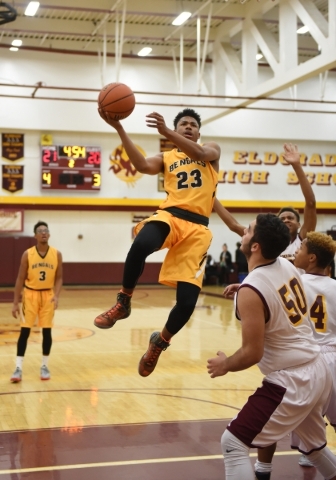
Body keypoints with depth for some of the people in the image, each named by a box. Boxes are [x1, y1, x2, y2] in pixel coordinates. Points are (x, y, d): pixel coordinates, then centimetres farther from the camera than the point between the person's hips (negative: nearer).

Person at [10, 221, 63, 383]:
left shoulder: (56, 254, -3)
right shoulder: (27, 254, -6)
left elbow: (58, 278, 1)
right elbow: (20, 279, -2)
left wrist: (56, 296, -15)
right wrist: (15, 302, -5)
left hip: (48, 295, 1)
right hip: (30, 295, -1)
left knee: (47, 331, 3)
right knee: (25, 331, -4)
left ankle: (44, 366, 17)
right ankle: (18, 368, 1)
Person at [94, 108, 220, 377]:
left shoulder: (213, 150, 19)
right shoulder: (166, 158, 20)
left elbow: (199, 154, -7)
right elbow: (143, 166, -3)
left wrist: (166, 131, -20)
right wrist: (119, 129, -12)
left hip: (198, 228, 0)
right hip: (170, 216, 0)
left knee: (187, 301, -10)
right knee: (141, 244, -39)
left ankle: (160, 342, 21)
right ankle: (123, 303, -15)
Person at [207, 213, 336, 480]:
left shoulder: (251, 291, -22)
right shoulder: (288, 266, 0)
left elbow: (252, 354, -20)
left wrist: (225, 365, -3)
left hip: (291, 382, -9)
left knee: (233, 444, -1)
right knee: (313, 445, 29)